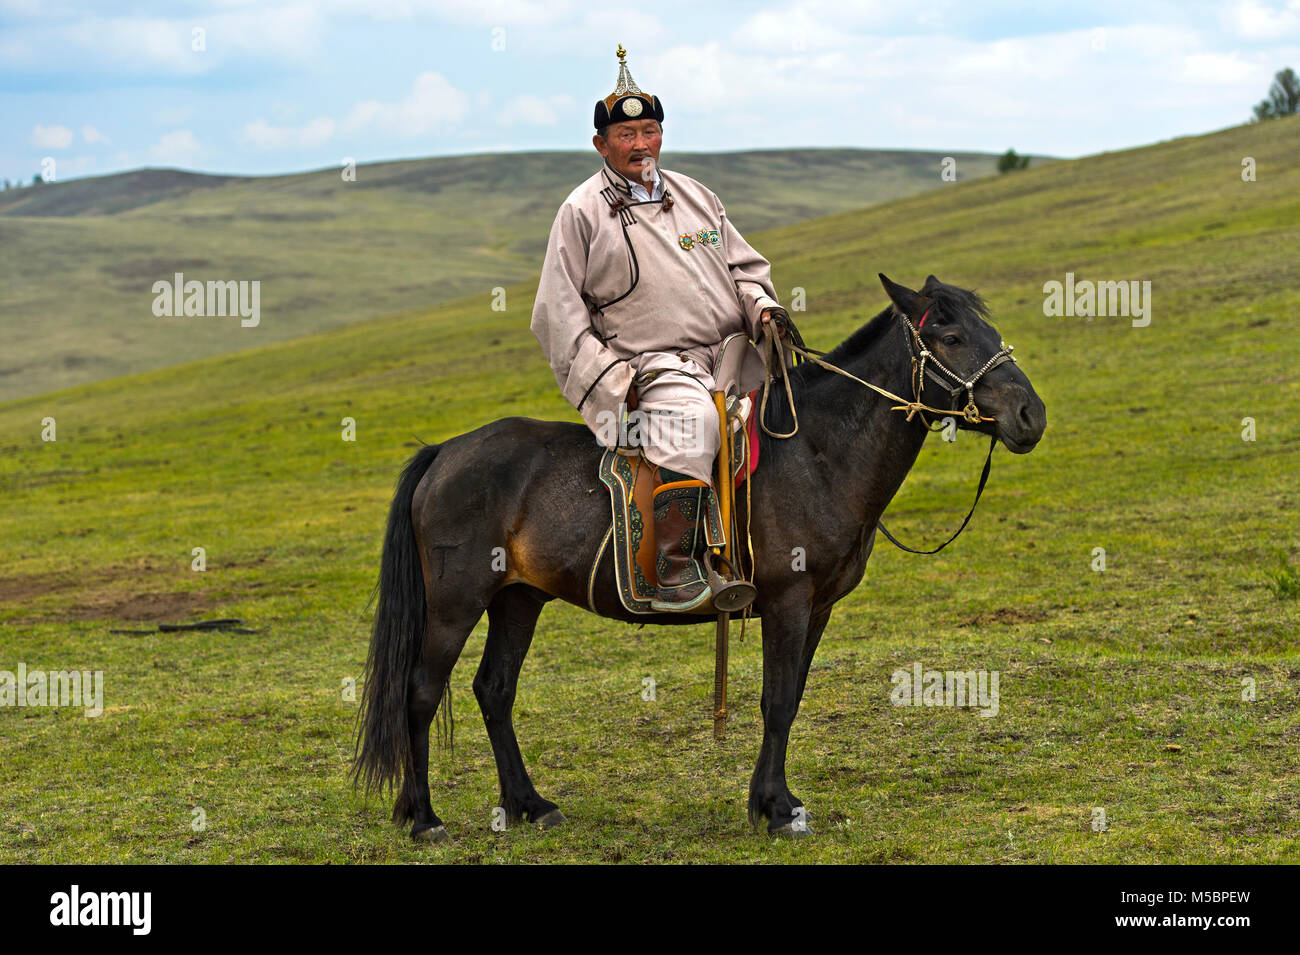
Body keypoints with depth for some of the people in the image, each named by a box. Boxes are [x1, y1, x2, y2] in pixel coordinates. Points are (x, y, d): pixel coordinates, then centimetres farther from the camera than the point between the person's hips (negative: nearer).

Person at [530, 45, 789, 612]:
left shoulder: (696, 196, 17)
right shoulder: (582, 213, 1)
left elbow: (743, 266, 24)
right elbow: (560, 316, -2)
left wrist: (763, 307, 1)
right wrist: (610, 383, -12)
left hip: (734, 352, 7)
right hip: (651, 368, -7)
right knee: (690, 419, -36)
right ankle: (676, 569, -31)